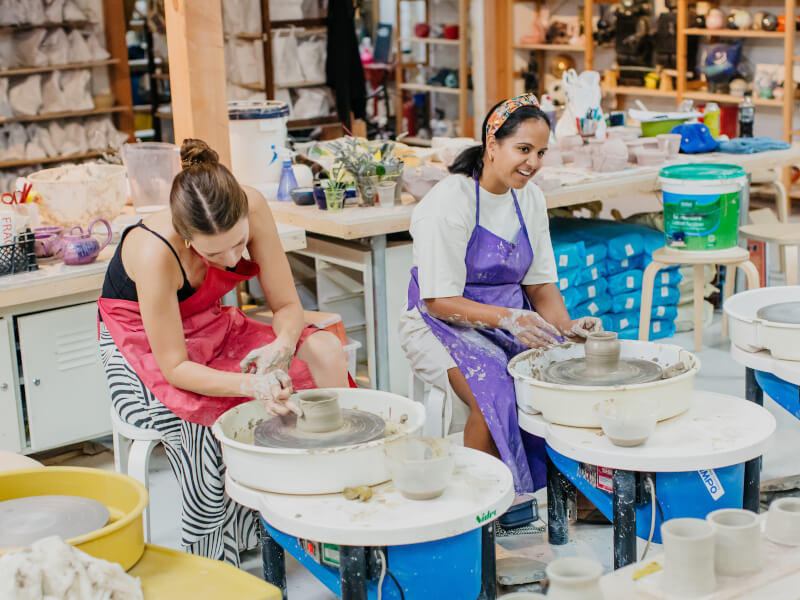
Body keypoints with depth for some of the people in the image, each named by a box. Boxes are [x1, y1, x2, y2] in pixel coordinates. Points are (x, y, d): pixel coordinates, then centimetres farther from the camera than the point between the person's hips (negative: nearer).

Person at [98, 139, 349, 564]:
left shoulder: (250, 208, -23)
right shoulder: (155, 253, -35)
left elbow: (287, 305, -12)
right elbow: (174, 367, -27)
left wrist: (281, 346, -35)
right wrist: (252, 385, -41)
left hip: (213, 329, 5)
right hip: (146, 351, -5)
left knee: (325, 352, -18)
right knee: (206, 425, -34)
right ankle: (211, 571, -13)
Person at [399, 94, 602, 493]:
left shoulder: (529, 198, 5)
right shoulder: (449, 202, -17)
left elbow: (541, 283, 9)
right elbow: (440, 302, -18)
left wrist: (566, 326, -11)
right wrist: (508, 318, -31)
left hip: (512, 320, 6)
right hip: (443, 325, -6)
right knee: (495, 391, -33)